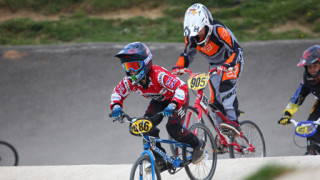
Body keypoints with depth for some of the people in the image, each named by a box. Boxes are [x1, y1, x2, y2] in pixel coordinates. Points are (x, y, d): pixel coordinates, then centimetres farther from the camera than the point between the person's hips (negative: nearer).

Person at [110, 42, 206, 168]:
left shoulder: (158, 75, -40)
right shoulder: (129, 81, -21)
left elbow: (181, 87, -47)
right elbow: (118, 93, -3)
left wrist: (172, 105, -62)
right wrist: (116, 106, -26)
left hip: (177, 98, -6)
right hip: (159, 101, 6)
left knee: (173, 128, -24)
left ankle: (198, 145, 3)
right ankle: (160, 159, -2)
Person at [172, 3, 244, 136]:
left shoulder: (219, 31, -33)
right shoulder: (191, 37, -16)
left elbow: (237, 51, -35)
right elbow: (187, 54, -1)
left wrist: (226, 65, -51)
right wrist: (177, 67, -20)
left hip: (232, 63, -6)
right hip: (214, 65, 6)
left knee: (225, 86, -33)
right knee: (215, 101, -2)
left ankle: (233, 121, -37)